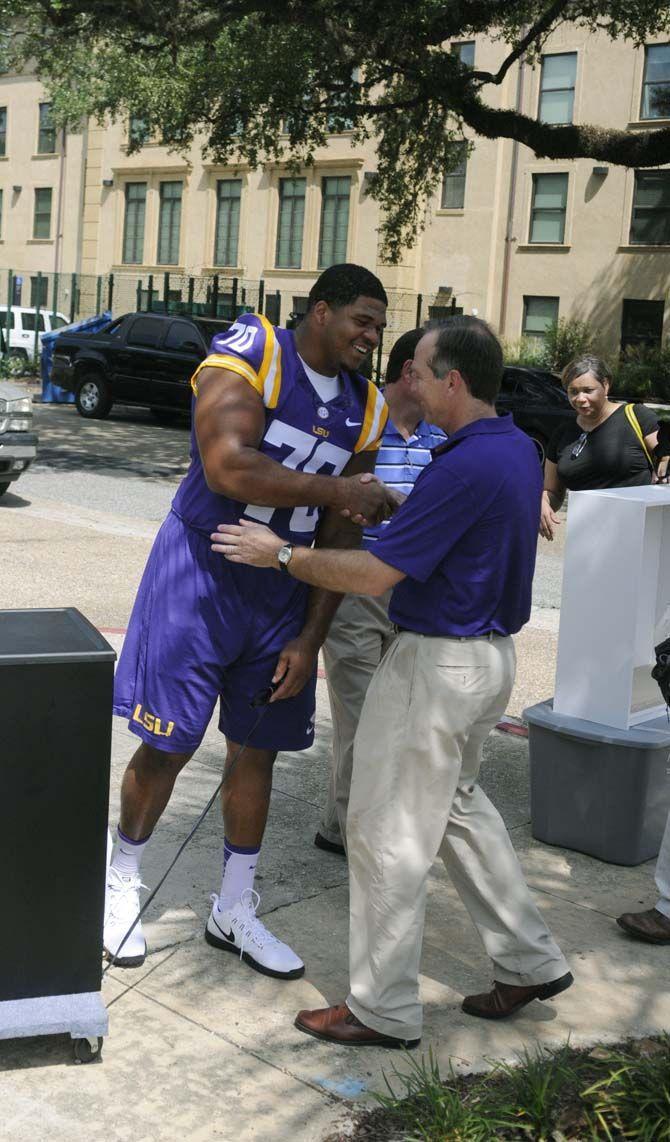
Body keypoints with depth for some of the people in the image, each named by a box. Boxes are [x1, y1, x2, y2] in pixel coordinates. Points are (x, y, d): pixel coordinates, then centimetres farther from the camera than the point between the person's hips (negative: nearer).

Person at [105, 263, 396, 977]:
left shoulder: (364, 409, 4)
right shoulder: (249, 357, -13)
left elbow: (339, 538, 4)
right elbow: (227, 468, -28)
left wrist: (309, 639, -1)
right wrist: (337, 489, -26)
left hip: (281, 592, 6)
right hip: (201, 575, -5)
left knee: (257, 750, 11)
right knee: (168, 744, 2)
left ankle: (234, 911, 28)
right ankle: (122, 882, 27)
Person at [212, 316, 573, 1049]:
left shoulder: (464, 468, -25)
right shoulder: (519, 449, 6)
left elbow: (373, 576, -25)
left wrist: (279, 555, -11)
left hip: (437, 665, -10)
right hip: (490, 652, 10)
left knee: (389, 834, 2)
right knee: (457, 806, 24)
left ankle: (383, 1010, 15)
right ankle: (528, 961, 30)